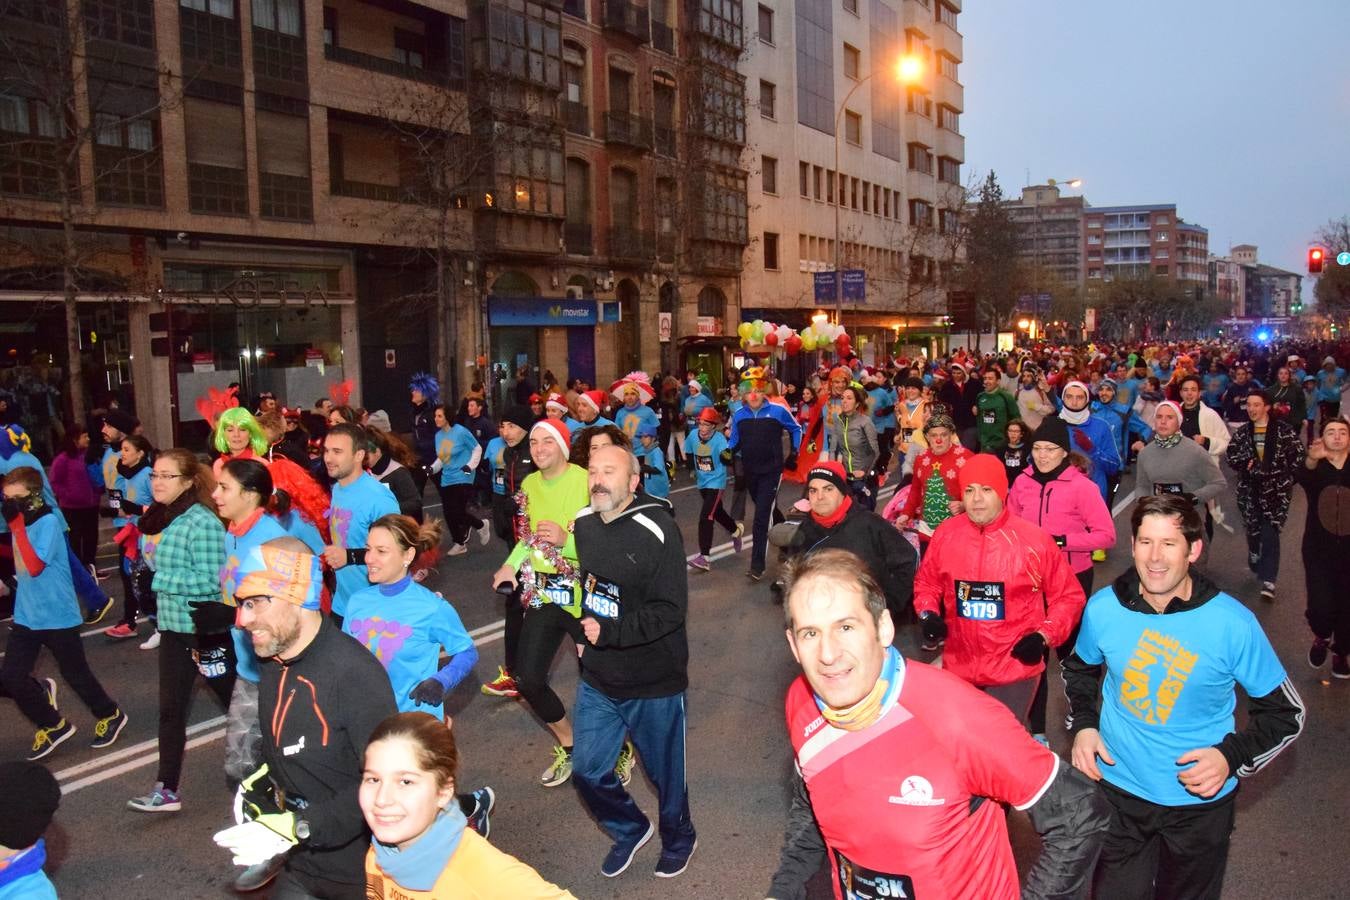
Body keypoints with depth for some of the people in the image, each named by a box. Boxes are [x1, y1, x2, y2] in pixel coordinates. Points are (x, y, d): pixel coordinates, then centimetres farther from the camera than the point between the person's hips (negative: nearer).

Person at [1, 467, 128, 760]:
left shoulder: (48, 522, -18)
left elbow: (34, 566, -28)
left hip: (58, 616, -7)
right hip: (25, 616, 7)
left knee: (75, 675, 7)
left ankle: (110, 715, 31)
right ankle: (53, 725, 23)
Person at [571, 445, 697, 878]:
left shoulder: (656, 531, -21)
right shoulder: (583, 523, -1)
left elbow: (670, 610, -24)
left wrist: (608, 632, -26)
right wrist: (581, 635, 10)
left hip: (654, 683, -5)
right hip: (597, 679, 6)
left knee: (665, 772, 14)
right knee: (588, 771, 12)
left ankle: (678, 839, 43)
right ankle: (630, 829, 41)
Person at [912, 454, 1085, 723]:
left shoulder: (1035, 539, -11)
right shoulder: (945, 534, -4)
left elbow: (1068, 596, -1)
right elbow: (927, 582, 12)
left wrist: (1044, 636, -12)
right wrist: (927, 613, -6)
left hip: (1015, 668, -3)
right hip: (958, 666, 3)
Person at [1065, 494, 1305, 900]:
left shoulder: (1232, 623, -19)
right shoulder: (1103, 608, -12)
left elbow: (1286, 712, -8)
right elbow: (1080, 668, 10)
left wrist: (1232, 756, -22)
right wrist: (1083, 725, -5)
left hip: (1199, 801, -1)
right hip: (1118, 788, 1)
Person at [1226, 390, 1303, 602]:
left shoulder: (1284, 430, -5)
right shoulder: (1242, 432, 5)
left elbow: (1298, 455, -2)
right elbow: (1231, 455, 10)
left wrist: (1285, 477, -4)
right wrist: (1245, 464, -9)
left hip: (1276, 490, -4)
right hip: (1249, 489, 4)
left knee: (1270, 533, -10)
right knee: (1253, 530, 11)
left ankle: (1268, 581, -10)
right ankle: (1257, 567, 32)